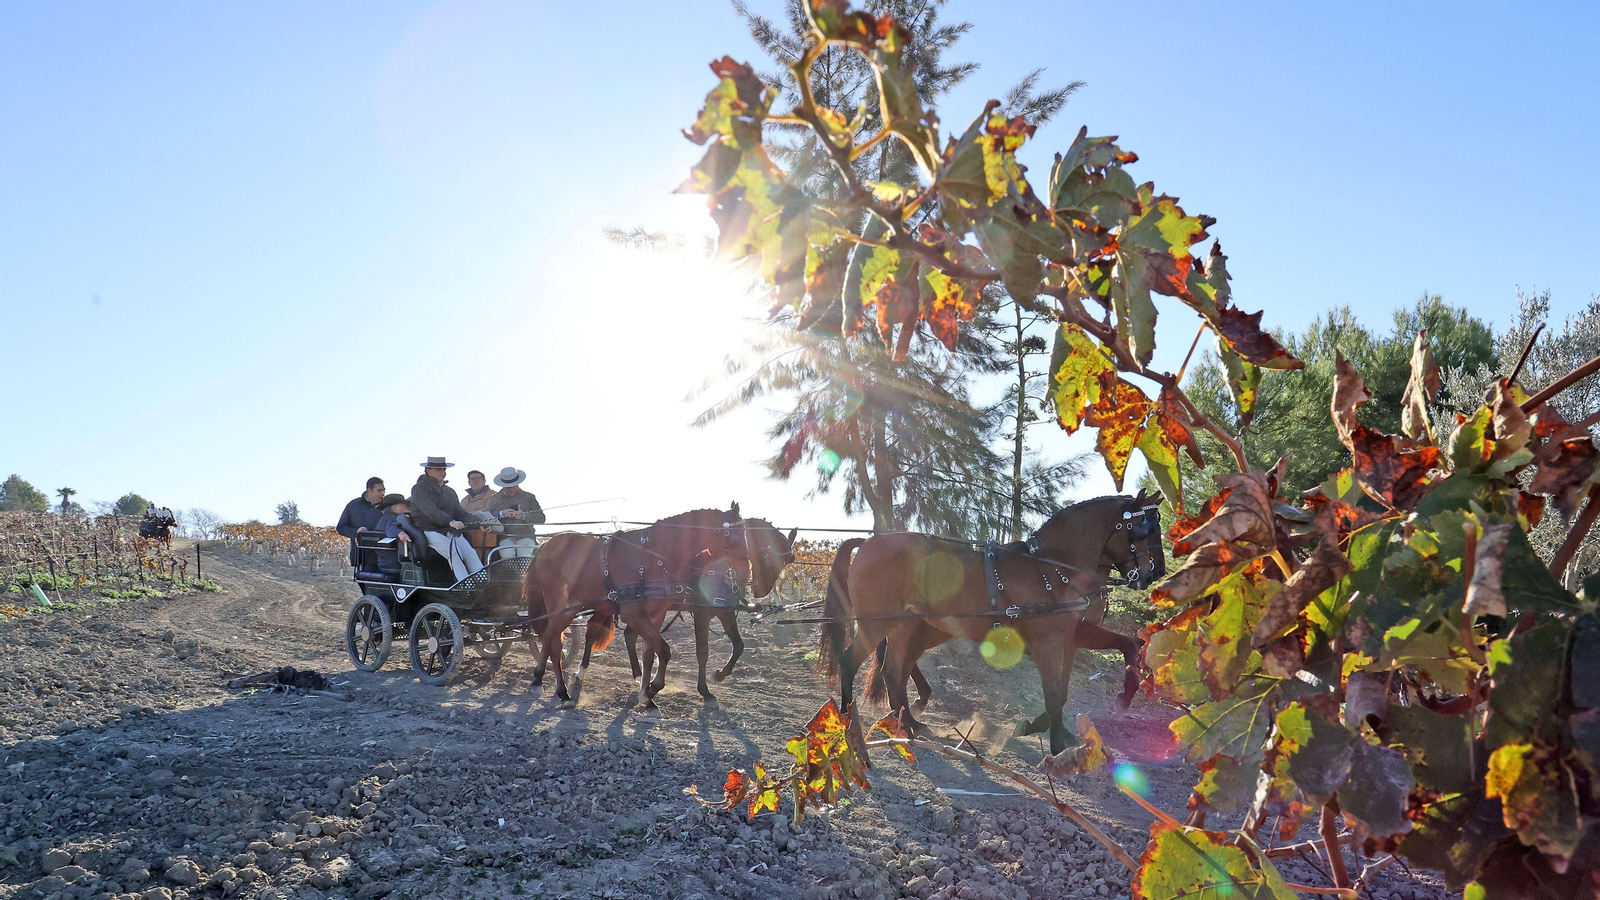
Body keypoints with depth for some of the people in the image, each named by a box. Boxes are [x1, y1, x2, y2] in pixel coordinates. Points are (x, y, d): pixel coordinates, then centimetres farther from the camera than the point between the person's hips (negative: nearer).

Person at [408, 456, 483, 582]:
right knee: (453, 552, -32)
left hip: (452, 532, 6)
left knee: (470, 553, -20)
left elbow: (460, 512, 17)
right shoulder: (419, 489, 1)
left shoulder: (449, 491, 24)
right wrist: (450, 522, -32)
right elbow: (430, 511, -16)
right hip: (430, 531, -6)